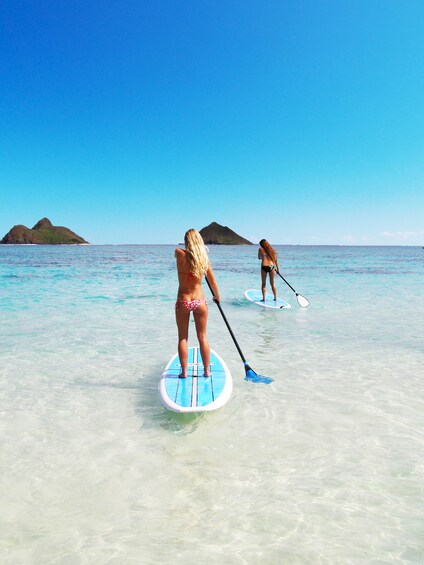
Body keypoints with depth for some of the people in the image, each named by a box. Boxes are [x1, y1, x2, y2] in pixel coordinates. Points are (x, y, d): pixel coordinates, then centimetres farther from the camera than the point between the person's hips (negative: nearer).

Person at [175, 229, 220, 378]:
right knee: (202, 337, 13)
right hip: (200, 301, 2)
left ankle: (184, 372, 15)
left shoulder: (180, 254, -10)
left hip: (183, 301, -2)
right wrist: (217, 296, 22)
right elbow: (213, 282, 6)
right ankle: (207, 371, 20)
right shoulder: (204, 258, -3)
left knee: (182, 338, 11)